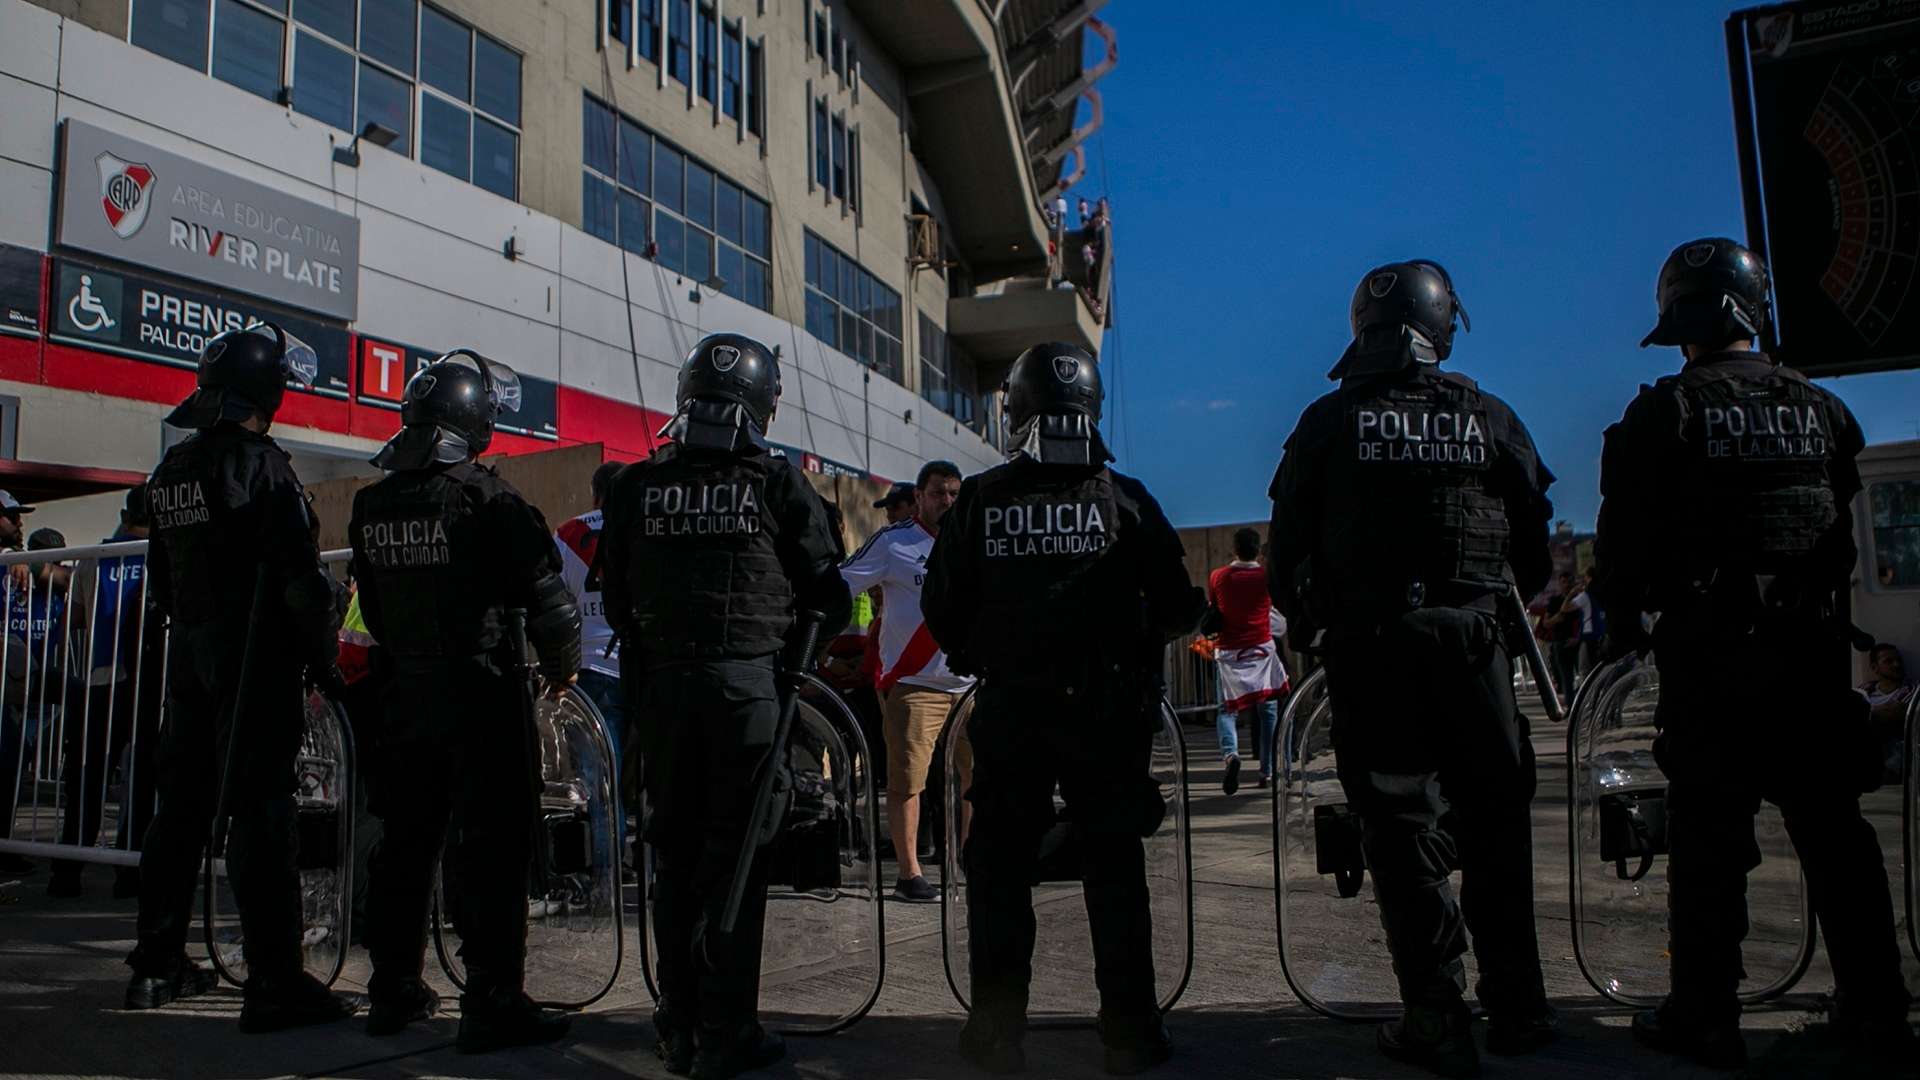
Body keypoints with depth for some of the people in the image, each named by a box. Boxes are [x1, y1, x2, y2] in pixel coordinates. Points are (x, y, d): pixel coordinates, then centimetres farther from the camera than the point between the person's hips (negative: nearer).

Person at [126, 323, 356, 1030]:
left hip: (190, 654, 8)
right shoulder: (260, 464, -13)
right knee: (260, 812, -9)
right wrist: (322, 653, -9)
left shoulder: (170, 470, 13)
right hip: (255, 660, -8)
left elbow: (162, 581, 18)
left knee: (182, 804, 15)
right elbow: (300, 576, -17)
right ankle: (275, 982, -7)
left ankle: (157, 965, 25)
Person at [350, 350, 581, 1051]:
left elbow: (372, 606, 14)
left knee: (405, 841, 16)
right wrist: (564, 662, 1)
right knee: (494, 848, -1)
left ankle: (394, 992, 27)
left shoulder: (372, 504, 7)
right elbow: (544, 590, -15)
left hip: (406, 696, 7)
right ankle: (493, 1002, 2)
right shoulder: (484, 496, -15)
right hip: (484, 696, -7)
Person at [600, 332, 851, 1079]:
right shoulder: (777, 483, -4)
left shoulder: (636, 486, 4)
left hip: (664, 684, 3)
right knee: (735, 856, 3)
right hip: (750, 682, -3)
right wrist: (797, 650, 18)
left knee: (673, 853, 13)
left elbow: (616, 601, 10)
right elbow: (825, 592, 0)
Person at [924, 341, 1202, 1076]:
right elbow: (1178, 607, -1)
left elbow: (942, 608, 1)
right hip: (1107, 710, 0)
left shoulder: (980, 500, -3)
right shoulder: (1125, 500, -3)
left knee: (999, 866, 11)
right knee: (1114, 867, 9)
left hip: (1010, 710, 0)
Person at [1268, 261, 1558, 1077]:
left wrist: (1306, 619, 16)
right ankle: (1516, 1007, 22)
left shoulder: (1328, 422, 2)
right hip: (1469, 641, 1)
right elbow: (1535, 542, 11)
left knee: (1402, 828, 4)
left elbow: (1287, 544, 2)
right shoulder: (1488, 419, 6)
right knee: (1496, 821, 13)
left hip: (1368, 648, -1)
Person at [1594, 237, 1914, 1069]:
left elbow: (1625, 531, -8)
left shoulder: (1665, 410, -6)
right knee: (1834, 829, 12)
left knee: (1710, 831, 1)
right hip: (1813, 645, 5)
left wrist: (1621, 614, 5)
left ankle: (1705, 1017, 6)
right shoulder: (1820, 409, 9)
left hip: (1708, 648, -4)